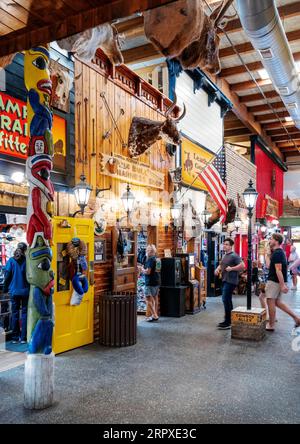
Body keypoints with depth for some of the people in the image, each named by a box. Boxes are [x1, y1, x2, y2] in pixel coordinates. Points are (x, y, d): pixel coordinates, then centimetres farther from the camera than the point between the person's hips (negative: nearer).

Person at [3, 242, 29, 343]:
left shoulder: (11, 260, -4)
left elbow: (7, 276, -3)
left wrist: (5, 288, 7)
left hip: (14, 291, 1)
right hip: (25, 290, -1)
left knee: (15, 313, 11)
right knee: (25, 313, 6)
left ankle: (15, 337, 15)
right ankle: (23, 337, 5)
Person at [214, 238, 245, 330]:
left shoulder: (234, 256, -12)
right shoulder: (224, 255, 17)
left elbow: (242, 266, -20)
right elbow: (221, 265, 29)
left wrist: (231, 268, -23)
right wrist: (217, 269, 8)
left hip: (230, 281, -10)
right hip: (225, 280, 10)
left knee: (226, 300, -12)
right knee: (227, 300, 15)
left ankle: (227, 323, -6)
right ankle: (229, 320, 26)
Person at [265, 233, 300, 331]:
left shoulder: (276, 253, -18)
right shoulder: (281, 252, 14)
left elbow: (278, 270, -23)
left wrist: (282, 285, -26)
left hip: (274, 281, -10)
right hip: (278, 282, 10)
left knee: (270, 302, 0)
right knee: (278, 302, 16)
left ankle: (271, 326, 9)